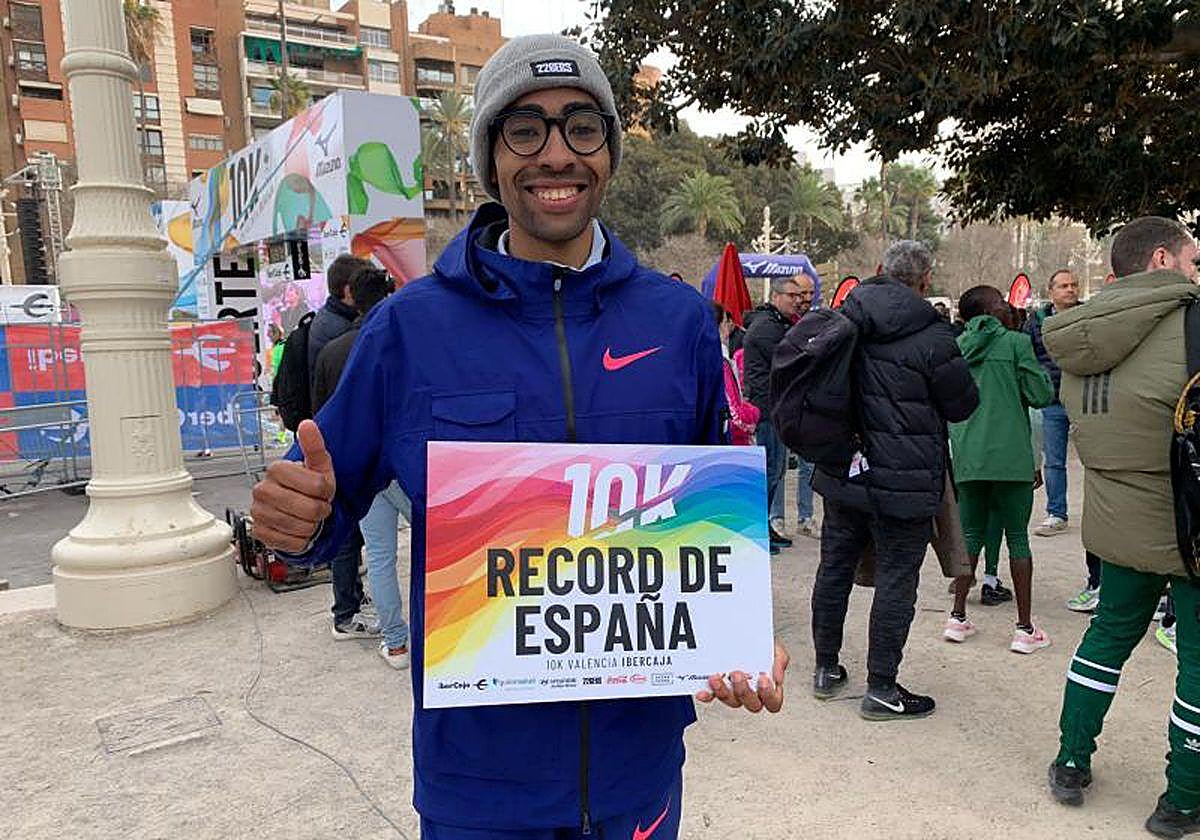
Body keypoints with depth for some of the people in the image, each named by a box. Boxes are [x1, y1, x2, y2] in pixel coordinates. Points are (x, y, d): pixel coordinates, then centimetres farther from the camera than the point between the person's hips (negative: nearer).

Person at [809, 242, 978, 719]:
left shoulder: (843, 320, 2)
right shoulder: (932, 337, -14)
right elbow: (963, 405, -4)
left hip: (841, 470, 6)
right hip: (903, 479, -5)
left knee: (835, 566, 16)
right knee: (896, 579, 5)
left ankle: (826, 667, 29)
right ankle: (881, 689, 13)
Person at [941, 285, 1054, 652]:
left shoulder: (956, 346, 7)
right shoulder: (1016, 342, -5)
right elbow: (1042, 395, -5)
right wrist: (1040, 371, 13)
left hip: (967, 457, 4)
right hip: (1010, 457, -4)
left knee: (971, 534, 13)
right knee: (1017, 537, 5)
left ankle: (958, 618, 16)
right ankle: (1025, 628, 10)